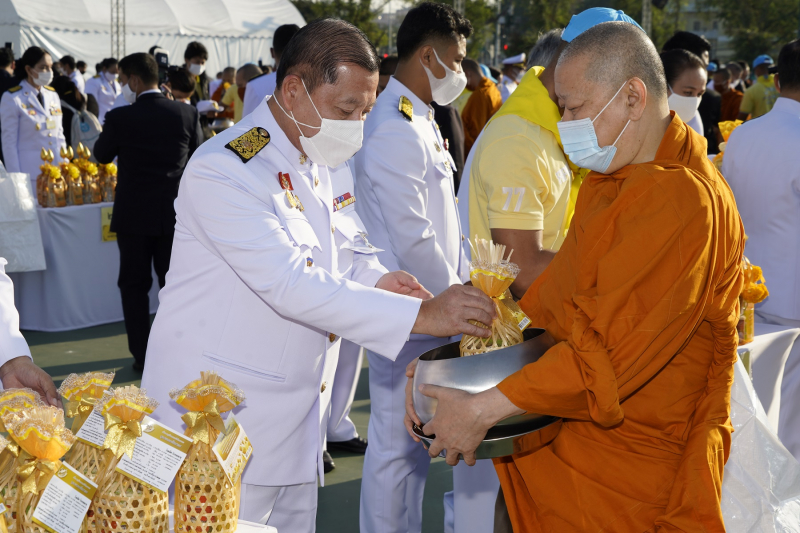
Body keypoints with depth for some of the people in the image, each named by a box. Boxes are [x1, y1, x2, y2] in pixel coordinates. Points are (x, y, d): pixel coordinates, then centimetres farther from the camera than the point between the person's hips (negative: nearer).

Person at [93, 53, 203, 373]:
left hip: (133, 214, -2)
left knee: (134, 286, 9)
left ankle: (142, 356, 10)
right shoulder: (187, 114, -4)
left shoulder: (120, 117, -12)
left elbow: (102, 155, 4)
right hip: (175, 213, 3)